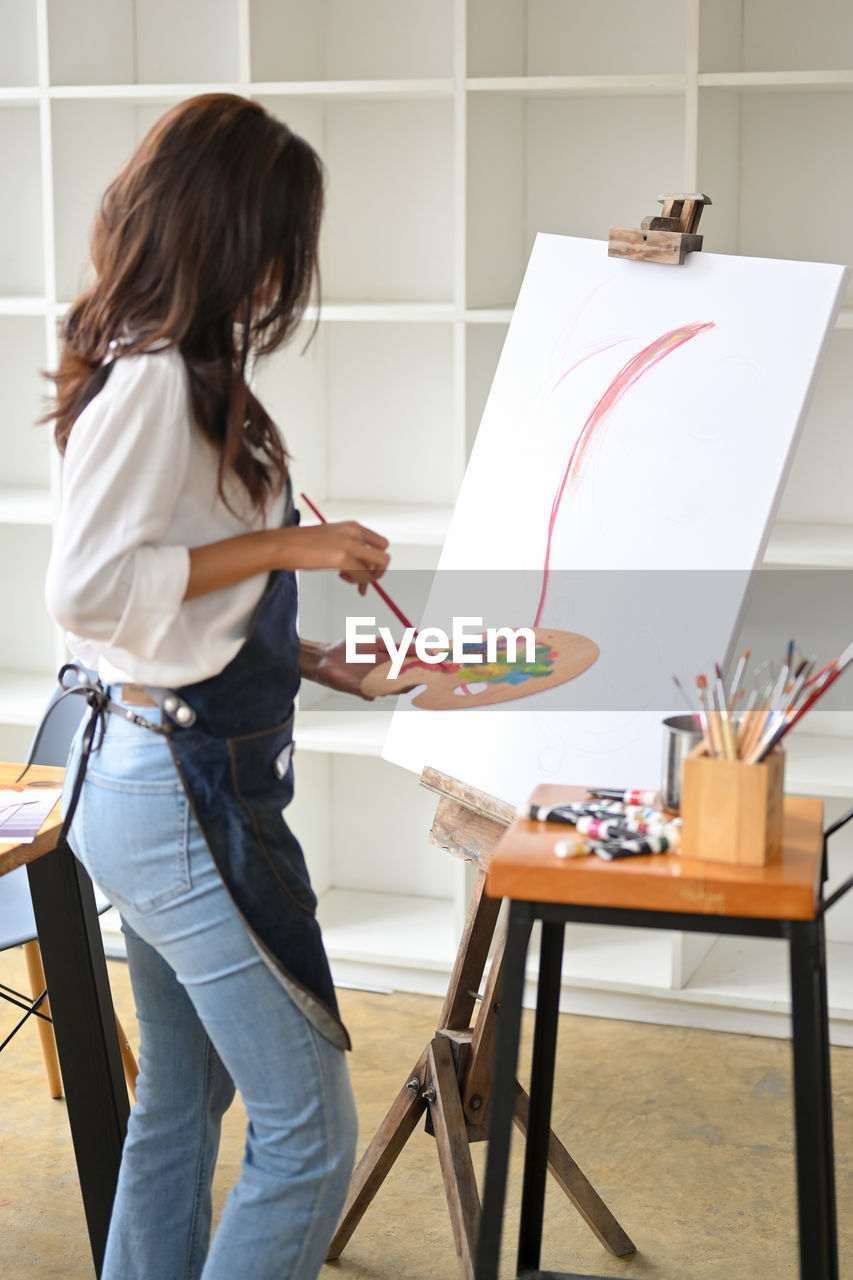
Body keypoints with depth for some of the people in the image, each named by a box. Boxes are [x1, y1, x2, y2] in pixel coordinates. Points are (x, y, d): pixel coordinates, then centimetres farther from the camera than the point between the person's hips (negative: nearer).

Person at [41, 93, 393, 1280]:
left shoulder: (173, 370, 12)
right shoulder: (157, 378, -16)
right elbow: (86, 587, -23)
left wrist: (298, 656, 14)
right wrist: (286, 547, -17)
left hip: (149, 771, 11)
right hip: (184, 790, -11)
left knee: (179, 1105, 21)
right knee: (309, 1137, -4)